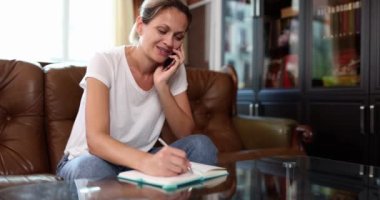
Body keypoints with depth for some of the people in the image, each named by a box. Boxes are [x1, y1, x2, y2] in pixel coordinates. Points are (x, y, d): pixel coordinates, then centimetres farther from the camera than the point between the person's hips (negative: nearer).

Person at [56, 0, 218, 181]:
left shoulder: (175, 70, -5)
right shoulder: (105, 62, -20)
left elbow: (185, 134, -8)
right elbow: (96, 140, -30)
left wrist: (162, 85, -23)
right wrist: (147, 162, -50)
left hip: (139, 162, 4)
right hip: (89, 159, -3)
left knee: (201, 144, -21)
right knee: (93, 168, -38)